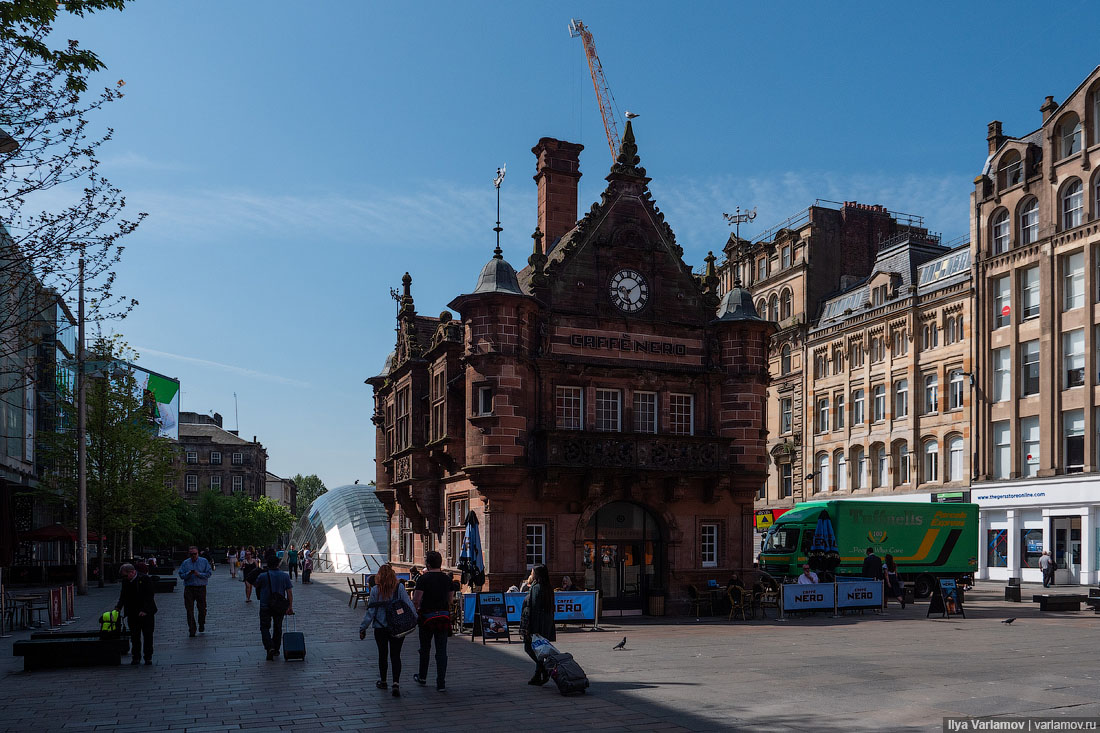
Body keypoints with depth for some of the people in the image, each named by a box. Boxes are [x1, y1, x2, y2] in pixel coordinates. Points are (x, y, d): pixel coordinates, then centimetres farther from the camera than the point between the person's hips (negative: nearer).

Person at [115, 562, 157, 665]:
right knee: (134, 636, 6)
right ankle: (136, 656, 15)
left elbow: (149, 596, -13)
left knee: (148, 635, 2)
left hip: (146, 613, -4)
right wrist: (118, 607, -4)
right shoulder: (125, 581, 4)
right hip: (132, 613, 4)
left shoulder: (145, 579, -12)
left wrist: (144, 610, -19)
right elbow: (123, 595, 11)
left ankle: (148, 657, 9)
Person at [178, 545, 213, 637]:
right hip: (189, 588, 1)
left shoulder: (204, 561, 4)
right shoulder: (185, 563, 8)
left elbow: (209, 573, -1)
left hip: (201, 588, -1)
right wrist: (189, 573, -16)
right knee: (190, 609, -2)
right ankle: (191, 630, 2)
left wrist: (199, 574, -15)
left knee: (202, 608, 5)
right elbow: (181, 575, 3)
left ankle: (202, 625, 29)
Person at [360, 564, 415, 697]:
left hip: (380, 628, 0)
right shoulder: (400, 588, -7)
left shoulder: (375, 590, -6)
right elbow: (408, 605, -8)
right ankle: (396, 683, -9)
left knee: (382, 654, 16)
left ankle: (383, 681, 30)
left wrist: (363, 628, 5)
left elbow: (370, 610, -3)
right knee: (395, 655, 5)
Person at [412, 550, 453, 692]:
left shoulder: (423, 579, -11)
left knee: (425, 648, 16)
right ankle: (441, 683, 1)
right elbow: (451, 599, 12)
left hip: (427, 616, -3)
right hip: (444, 617, 3)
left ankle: (422, 677, 31)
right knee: (441, 651, 3)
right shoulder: (447, 579, 3)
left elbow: (416, 600, -15)